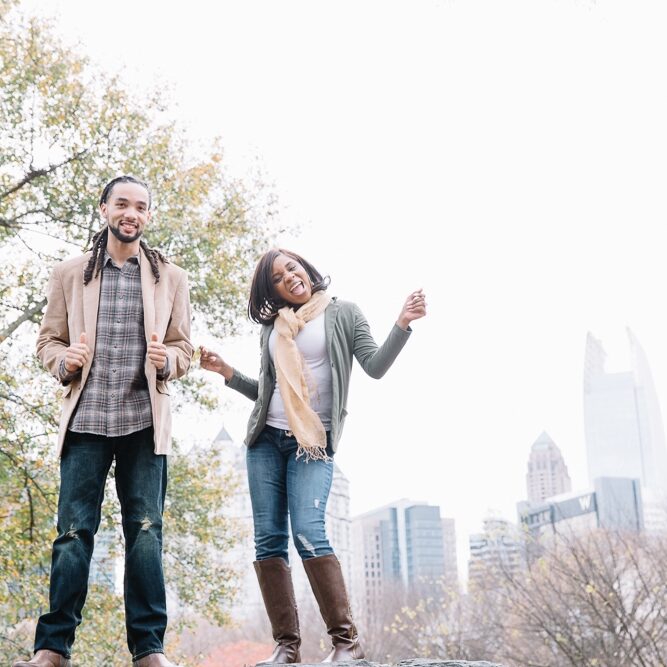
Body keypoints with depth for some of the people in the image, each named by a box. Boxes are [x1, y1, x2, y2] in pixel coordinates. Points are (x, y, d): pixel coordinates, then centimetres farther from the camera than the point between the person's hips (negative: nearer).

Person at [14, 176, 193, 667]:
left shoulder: (171, 278, 11)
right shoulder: (70, 274, 12)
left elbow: (184, 347, 11)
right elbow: (48, 340, 12)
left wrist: (166, 359, -12)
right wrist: (63, 360, -10)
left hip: (144, 420, 0)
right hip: (85, 418, 0)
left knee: (145, 530, -1)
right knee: (74, 529, -2)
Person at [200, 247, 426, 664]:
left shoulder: (343, 313, 5)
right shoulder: (272, 327, 16)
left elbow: (375, 366, -4)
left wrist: (402, 324, -16)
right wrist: (227, 372, 11)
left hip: (313, 442, -5)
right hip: (266, 440, 5)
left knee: (308, 533, -21)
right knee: (268, 539, -3)